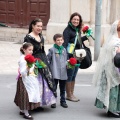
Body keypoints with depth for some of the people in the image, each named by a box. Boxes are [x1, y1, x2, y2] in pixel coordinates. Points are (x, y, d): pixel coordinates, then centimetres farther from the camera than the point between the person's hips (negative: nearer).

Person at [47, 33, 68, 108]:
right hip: (55, 72, -4)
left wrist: (67, 64, -1)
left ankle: (63, 101, 23)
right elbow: (48, 59, -4)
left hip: (63, 72, 4)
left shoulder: (64, 50, 9)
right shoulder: (52, 50, -4)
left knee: (63, 88, 13)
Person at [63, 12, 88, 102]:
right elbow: (65, 44, -17)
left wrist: (86, 37, 20)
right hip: (70, 57, -8)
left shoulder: (78, 30, 12)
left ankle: (72, 94, 25)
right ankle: (69, 95, 12)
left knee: (74, 76, 15)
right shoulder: (67, 30, -12)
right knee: (69, 76, 1)